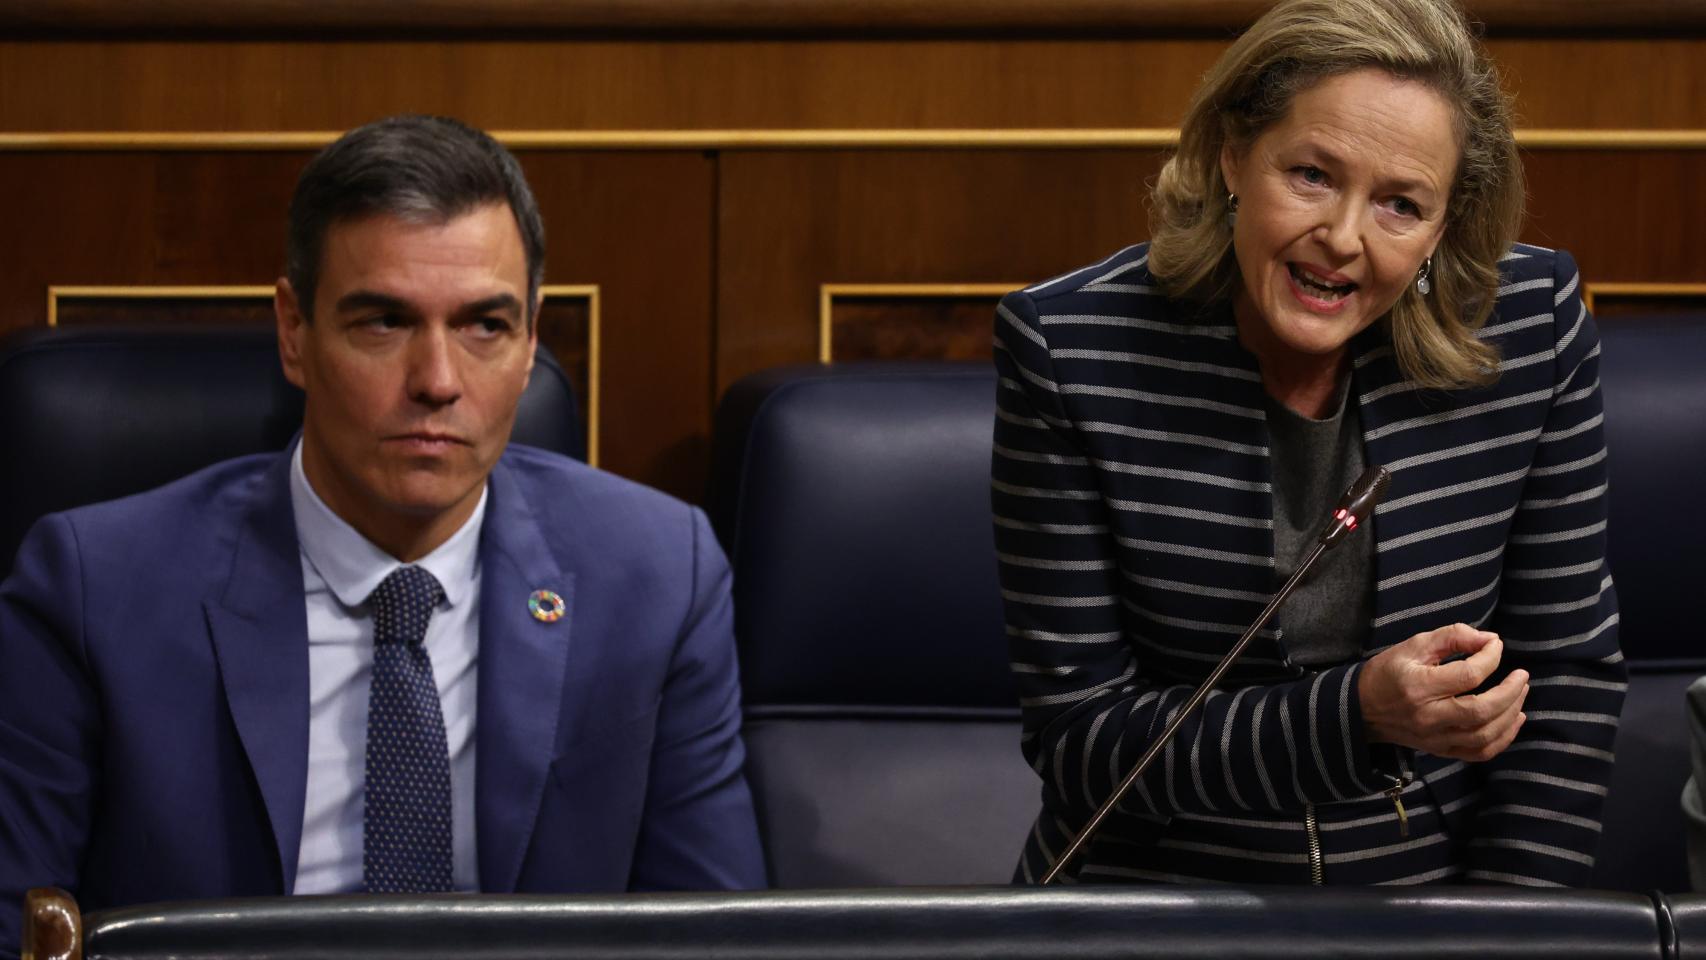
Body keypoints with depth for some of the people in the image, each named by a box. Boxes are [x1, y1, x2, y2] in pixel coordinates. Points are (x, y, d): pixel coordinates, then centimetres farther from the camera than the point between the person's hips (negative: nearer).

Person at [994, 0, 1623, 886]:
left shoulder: (1535, 323, -6)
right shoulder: (1066, 350, -13)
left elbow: (1565, 671, 3)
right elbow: (1076, 738, -11)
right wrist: (1358, 714, -23)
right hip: (1154, 883, -3)